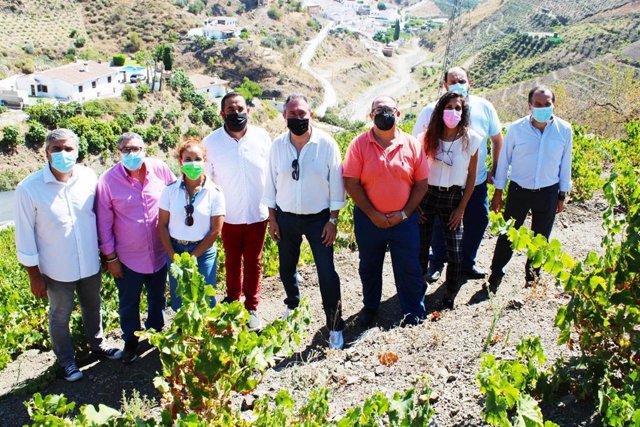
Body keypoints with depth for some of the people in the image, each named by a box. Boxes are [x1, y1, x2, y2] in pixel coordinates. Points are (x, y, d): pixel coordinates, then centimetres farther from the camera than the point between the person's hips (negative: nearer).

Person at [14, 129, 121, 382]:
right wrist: (34, 276, -8)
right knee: (60, 315, 18)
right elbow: (25, 236, -12)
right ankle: (66, 360, 41)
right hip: (57, 270, -3)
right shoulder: (29, 188, -19)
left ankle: (97, 344, 49)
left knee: (92, 308, 24)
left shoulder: (89, 177, -12)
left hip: (90, 263, 3)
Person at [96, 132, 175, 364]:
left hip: (159, 252, 2)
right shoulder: (108, 180, -15)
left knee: (157, 297, 23)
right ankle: (130, 340, 42)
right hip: (128, 256, -2)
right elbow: (104, 221, -9)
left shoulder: (159, 169, -11)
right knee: (129, 302, 17)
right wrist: (110, 257, -6)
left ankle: (156, 331, 49)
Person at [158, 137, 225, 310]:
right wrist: (173, 256, -6)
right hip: (175, 249, 2)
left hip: (203, 251, -2)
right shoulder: (171, 190, -5)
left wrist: (192, 257, -8)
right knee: (178, 302, 11)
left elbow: (215, 230, -8)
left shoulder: (214, 192, -9)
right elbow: (162, 225, 0)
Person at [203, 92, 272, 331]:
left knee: (253, 262, 12)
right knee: (232, 261, 18)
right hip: (229, 215, 0)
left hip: (257, 214, 0)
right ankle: (232, 298, 40)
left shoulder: (261, 137, -8)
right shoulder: (211, 142, -8)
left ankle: (251, 307, 27)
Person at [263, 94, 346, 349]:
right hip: (286, 217, 3)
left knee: (327, 273, -4)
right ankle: (292, 305, 46)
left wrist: (333, 220, -9)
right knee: (286, 268, 19)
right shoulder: (277, 145, -3)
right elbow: (271, 183, 3)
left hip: (319, 218, -3)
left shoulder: (326, 144, -11)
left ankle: (334, 325, 12)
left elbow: (336, 184, -8)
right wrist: (272, 218, 2)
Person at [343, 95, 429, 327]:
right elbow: (351, 183, -9)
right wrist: (372, 214, -13)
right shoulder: (359, 144, -7)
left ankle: (415, 316, 23)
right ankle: (370, 307, 40)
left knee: (409, 270, 7)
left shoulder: (412, 144, -3)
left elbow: (421, 184, 0)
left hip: (404, 219, 0)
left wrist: (404, 213, -9)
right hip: (368, 219, 0)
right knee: (369, 268, 18)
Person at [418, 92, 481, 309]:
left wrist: (462, 208, -2)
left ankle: (449, 298, 19)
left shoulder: (471, 140, -5)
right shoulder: (428, 137, -2)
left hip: (453, 197, 0)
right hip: (427, 195, 1)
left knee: (455, 253, -1)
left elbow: (471, 176, 1)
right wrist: (416, 202, -2)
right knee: (420, 248, 3)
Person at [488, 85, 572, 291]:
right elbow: (504, 160, -2)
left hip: (548, 192, 1)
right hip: (518, 190, -1)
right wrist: (498, 193, 1)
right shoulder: (516, 128, -11)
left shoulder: (564, 130, -8)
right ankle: (496, 275, 22)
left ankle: (533, 274, 36)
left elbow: (565, 164, 2)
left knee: (541, 237, 15)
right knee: (508, 235, 6)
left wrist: (562, 195, 7)